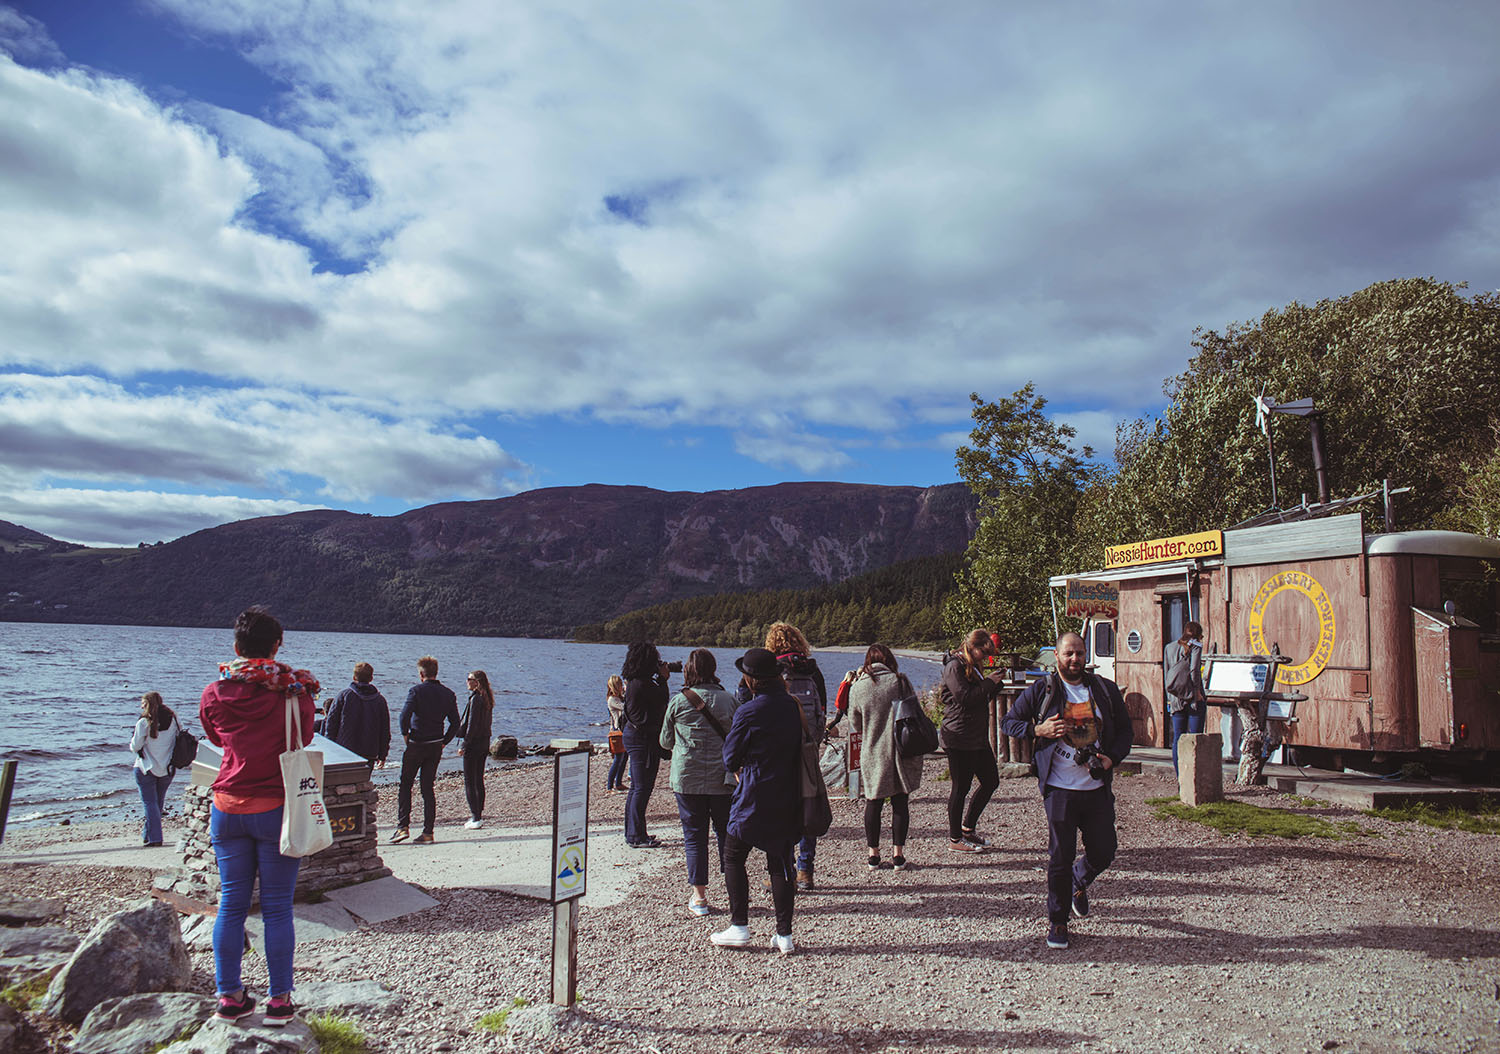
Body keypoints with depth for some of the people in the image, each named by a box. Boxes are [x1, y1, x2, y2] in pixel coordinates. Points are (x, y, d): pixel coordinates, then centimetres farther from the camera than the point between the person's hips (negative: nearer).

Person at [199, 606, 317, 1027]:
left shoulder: (214, 694, -3)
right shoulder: (294, 691, -12)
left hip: (227, 808, 3)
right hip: (276, 808, -3)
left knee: (231, 903, 13)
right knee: (277, 907, 5)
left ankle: (229, 996, 19)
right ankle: (279, 1000, 11)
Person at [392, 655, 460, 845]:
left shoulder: (417, 690, -9)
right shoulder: (448, 694, 6)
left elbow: (404, 715, -18)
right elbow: (455, 723, 6)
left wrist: (405, 735, -4)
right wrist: (444, 742, 12)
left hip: (416, 744, -4)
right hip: (436, 747, 4)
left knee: (405, 785, 8)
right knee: (428, 788, 9)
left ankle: (403, 827, -1)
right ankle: (428, 832, 7)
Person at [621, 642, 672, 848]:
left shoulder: (633, 682, 11)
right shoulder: (643, 684, -20)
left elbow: (655, 702, 17)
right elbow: (662, 701, -12)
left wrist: (660, 679, 12)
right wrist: (663, 679, -3)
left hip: (634, 735, 10)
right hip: (644, 738, -10)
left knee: (636, 787, 16)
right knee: (642, 788, -5)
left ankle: (632, 833, 23)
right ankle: (636, 836, -2)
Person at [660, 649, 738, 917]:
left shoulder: (678, 701, -5)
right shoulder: (728, 700, -2)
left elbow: (665, 742, 6)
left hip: (687, 777, -1)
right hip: (722, 778, 1)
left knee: (694, 835, 7)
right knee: (726, 833, 13)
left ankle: (699, 896, 9)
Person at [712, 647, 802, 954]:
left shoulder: (748, 712, -16)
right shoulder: (793, 706, 2)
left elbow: (730, 758, -7)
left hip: (753, 798, -5)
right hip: (787, 798, 6)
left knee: (733, 858, 11)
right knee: (780, 863, 10)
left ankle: (739, 928, 12)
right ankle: (784, 935, 12)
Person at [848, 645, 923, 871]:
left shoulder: (857, 687, -4)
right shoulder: (900, 681, -6)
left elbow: (855, 725, 5)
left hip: (872, 755, 0)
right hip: (901, 751, 0)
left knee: (873, 803, 11)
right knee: (900, 802, 8)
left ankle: (873, 853, 16)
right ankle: (898, 853, 10)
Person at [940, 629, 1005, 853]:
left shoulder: (973, 666, 17)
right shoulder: (954, 666, -12)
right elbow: (965, 697, -23)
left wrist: (996, 685, 8)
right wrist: (989, 683, -13)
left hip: (978, 737, 10)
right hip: (959, 739, -10)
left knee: (991, 781, 13)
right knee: (960, 788, -2)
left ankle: (968, 828, 26)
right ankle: (955, 839, 9)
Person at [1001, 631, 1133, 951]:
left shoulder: (1106, 690, 7)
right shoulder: (1040, 690, 0)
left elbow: (1124, 729, 14)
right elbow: (1009, 723, 6)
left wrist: (1112, 758, -4)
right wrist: (1039, 729, -12)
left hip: (1098, 789, 3)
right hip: (1059, 789, -3)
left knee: (1103, 853, 8)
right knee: (1061, 858, 0)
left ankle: (1079, 884, 42)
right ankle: (1057, 922, 17)